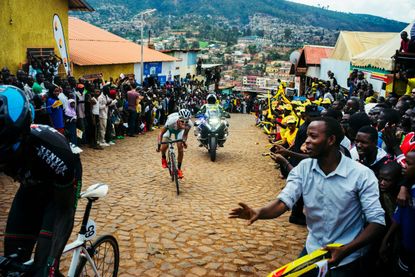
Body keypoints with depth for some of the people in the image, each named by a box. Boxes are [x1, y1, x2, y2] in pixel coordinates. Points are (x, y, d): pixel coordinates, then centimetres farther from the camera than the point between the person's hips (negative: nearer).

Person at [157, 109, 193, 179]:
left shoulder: (189, 124, -37)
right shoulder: (171, 121, -44)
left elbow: (185, 134, -12)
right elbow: (161, 133, -28)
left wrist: (184, 141, -24)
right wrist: (159, 145, -33)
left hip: (179, 130, 2)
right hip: (169, 128, -2)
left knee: (180, 149, -8)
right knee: (164, 147, -17)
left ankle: (179, 169, 13)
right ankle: (163, 158, 19)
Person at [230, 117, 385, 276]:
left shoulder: (362, 175, -18)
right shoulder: (303, 168, -6)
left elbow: (377, 221, -19)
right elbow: (285, 200, -16)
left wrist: (345, 251, -29)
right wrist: (260, 212, -36)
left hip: (347, 260, -3)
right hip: (312, 250, 4)